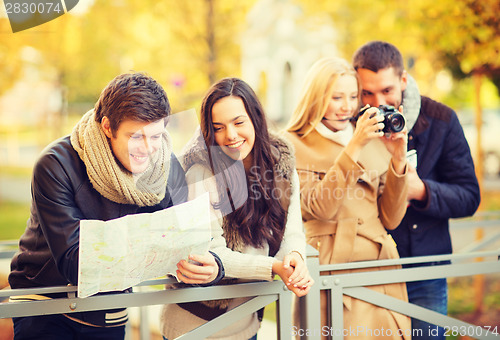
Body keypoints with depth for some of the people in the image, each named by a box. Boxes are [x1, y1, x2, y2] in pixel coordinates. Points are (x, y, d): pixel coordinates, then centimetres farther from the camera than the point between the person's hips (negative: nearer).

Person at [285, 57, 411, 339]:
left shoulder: (373, 143, 14)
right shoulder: (294, 146, 1)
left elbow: (390, 219, 9)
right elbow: (319, 207, -14)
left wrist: (397, 160, -3)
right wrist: (354, 147, -17)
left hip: (381, 273, 4)